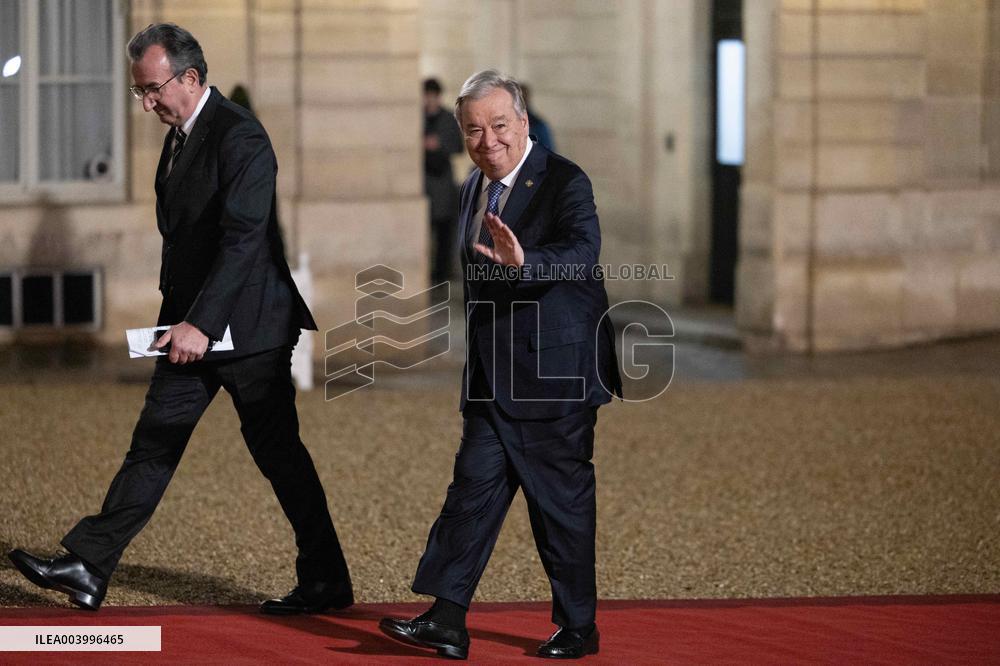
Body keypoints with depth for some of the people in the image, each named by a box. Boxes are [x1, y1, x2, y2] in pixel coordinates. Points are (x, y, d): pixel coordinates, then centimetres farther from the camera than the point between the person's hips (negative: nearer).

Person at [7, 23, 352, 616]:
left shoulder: (240, 138, -18)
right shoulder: (180, 135, 11)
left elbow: (242, 238, -25)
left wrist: (201, 322, -29)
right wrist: (178, 317, 16)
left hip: (246, 324, -9)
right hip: (193, 325, 9)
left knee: (277, 451, 0)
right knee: (154, 443, 6)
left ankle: (327, 583, 11)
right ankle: (88, 569, 4)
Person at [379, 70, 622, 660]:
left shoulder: (565, 182, -12)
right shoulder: (476, 188, 11)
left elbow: (583, 250, -30)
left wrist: (524, 261, -49)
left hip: (556, 375, -7)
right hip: (493, 379, 7)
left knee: (562, 501, 1)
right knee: (474, 490, 3)